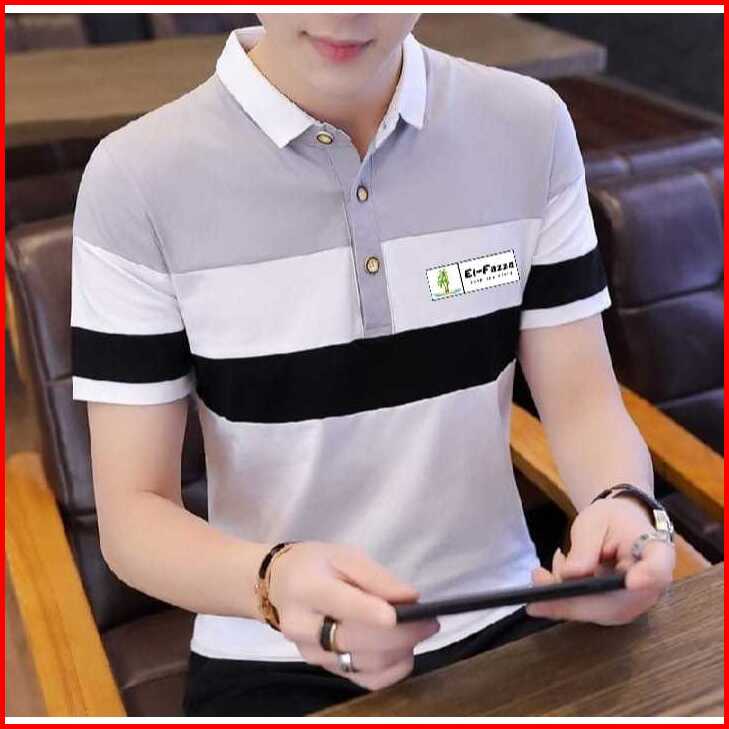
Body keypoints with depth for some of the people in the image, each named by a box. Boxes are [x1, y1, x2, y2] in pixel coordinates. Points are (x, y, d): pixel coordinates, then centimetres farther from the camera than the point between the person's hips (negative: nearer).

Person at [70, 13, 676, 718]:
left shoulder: (531, 126, -2)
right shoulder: (138, 178, -11)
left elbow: (580, 398, 0)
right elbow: (132, 514, -10)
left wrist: (623, 501, -22)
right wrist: (273, 581, -30)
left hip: (506, 626, 3)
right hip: (272, 668, -2)